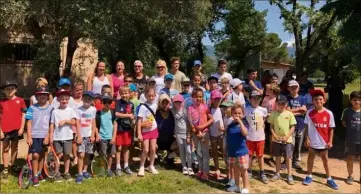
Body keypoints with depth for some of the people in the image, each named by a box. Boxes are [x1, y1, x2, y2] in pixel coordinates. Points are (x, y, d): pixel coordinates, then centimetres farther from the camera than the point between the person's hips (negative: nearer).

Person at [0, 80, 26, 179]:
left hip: (16, 129, 0)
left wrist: (21, 128, -4)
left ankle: (13, 166, 23)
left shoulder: (20, 101, 0)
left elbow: (23, 115, 1)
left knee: (14, 148, 11)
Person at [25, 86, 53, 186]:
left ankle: (39, 173, 31)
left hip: (45, 136, 1)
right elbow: (29, 123, -2)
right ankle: (35, 176, 4)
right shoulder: (32, 107, -2)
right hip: (34, 135, -1)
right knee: (35, 155, -9)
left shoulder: (50, 108, -2)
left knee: (42, 155, 13)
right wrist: (29, 137, -8)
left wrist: (48, 136, -6)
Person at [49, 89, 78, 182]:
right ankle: (57, 174, 12)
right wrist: (51, 136, -4)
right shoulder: (55, 111, 2)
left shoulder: (71, 110, 3)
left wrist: (65, 121, -17)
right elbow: (52, 124, 0)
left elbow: (73, 122, -4)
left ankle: (66, 173, 20)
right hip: (57, 137, -1)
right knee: (58, 155, 0)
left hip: (68, 137, 1)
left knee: (66, 155, 9)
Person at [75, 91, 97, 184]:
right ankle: (80, 174, -4)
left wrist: (93, 135, 0)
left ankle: (85, 171, 26)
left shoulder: (93, 109, 2)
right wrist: (79, 136, -12)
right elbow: (77, 123, -7)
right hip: (81, 135, -3)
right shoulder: (79, 110, -6)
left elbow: (93, 123, 5)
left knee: (87, 154, 11)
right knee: (81, 154, -9)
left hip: (89, 136, 3)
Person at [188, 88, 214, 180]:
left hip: (205, 132, -2)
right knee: (198, 152, 13)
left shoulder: (205, 107, -4)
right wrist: (196, 132, -10)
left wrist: (203, 126, -17)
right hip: (195, 133, 2)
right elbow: (190, 123, -4)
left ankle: (205, 172, 5)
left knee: (205, 152, 1)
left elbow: (211, 119, -6)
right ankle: (200, 170, 24)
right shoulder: (190, 108, -3)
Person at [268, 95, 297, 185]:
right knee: (278, 157, 13)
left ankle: (289, 175, 13)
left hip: (287, 140, -1)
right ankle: (277, 173, 25)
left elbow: (292, 127, -2)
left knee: (288, 157, 3)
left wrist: (287, 136, -13)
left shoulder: (289, 114, -5)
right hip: (276, 139, 1)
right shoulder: (273, 114, -1)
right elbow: (271, 126, 3)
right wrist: (274, 135, -11)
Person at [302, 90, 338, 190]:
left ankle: (329, 179, 26)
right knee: (311, 158, 15)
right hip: (312, 141, 0)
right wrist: (306, 139, -7)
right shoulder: (309, 112, -8)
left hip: (324, 142, 0)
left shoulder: (329, 113, -8)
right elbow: (307, 127, -3)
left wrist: (330, 141, -4)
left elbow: (331, 128, -2)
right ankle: (309, 176, 29)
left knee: (325, 160, 14)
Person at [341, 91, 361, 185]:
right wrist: (351, 129, -3)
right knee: (350, 158, 11)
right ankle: (350, 176, 26)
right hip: (350, 139, -1)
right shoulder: (347, 111, -6)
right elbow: (344, 123, 5)